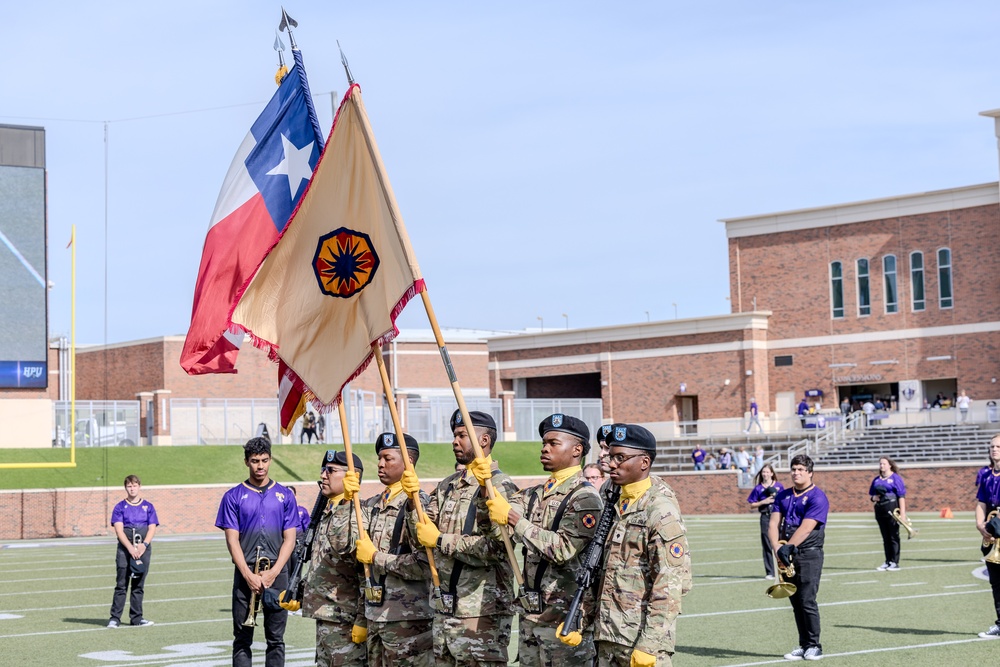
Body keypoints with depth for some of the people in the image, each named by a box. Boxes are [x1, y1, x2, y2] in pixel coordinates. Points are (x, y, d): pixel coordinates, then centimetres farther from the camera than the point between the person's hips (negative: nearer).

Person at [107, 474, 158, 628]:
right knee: (121, 585, -5)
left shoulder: (148, 507, 10)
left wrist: (144, 545, -14)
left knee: (138, 585, 6)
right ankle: (115, 618, -3)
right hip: (124, 549, -2)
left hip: (143, 550, 2)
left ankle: (136, 618, 11)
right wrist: (131, 548, -17)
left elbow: (152, 528, 3)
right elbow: (119, 530, -5)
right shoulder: (120, 507, 4)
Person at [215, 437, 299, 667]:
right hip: (245, 573, -1)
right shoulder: (233, 496, 4)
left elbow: (289, 539, 4)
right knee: (242, 639, 1)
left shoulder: (284, 495, 7)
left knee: (276, 638, 3)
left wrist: (273, 572, -9)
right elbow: (232, 540, -1)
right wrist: (248, 575, -11)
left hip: (276, 573, 1)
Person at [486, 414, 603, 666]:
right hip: (530, 614, 7)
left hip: (565, 617, -7)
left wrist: (515, 519, -21)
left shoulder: (585, 498, -10)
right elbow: (495, 517, 4)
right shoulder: (535, 494, 14)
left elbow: (563, 550, -20)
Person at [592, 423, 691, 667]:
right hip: (608, 637, 8)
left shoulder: (661, 510, -11)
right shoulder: (616, 505, 14)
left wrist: (649, 644, -20)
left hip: (641, 636, -8)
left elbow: (670, 584, -17)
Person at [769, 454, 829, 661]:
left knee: (807, 601, -9)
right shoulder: (783, 496, 13)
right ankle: (803, 645, 15)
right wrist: (778, 547, -14)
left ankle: (814, 646, 0)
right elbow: (773, 524, 3)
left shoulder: (817, 497, -7)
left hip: (809, 555, -6)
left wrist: (788, 547, -20)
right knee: (795, 602, 8)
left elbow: (805, 528, -16)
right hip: (788, 556, 6)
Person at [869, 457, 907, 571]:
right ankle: (887, 562, 14)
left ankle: (894, 562, 2)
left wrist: (902, 513, -14)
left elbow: (901, 496, -8)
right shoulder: (876, 479, 14)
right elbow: (871, 494, 22)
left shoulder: (895, 478, -4)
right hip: (880, 509, 6)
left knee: (894, 536, -2)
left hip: (892, 510, -6)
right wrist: (874, 498, -3)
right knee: (885, 538, 9)